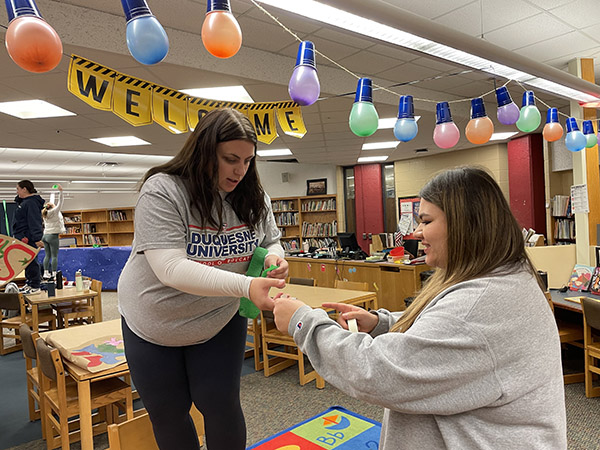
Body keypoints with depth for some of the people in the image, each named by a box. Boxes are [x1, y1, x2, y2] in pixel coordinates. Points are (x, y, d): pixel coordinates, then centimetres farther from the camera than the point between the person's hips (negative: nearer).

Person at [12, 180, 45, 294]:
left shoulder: (31, 202, -17)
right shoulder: (24, 201, 16)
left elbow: (34, 221, -25)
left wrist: (37, 238, -29)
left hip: (28, 238, -11)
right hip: (23, 237, 11)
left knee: (30, 261, -6)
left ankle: (35, 286, -1)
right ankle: (29, 282, 25)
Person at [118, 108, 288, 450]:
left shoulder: (254, 198, -9)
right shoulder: (163, 191, -24)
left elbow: (271, 243, 2)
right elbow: (170, 269, -33)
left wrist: (273, 259, -24)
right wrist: (246, 286, -44)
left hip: (221, 321, 2)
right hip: (155, 324, -1)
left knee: (222, 406, 7)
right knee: (167, 414, 14)